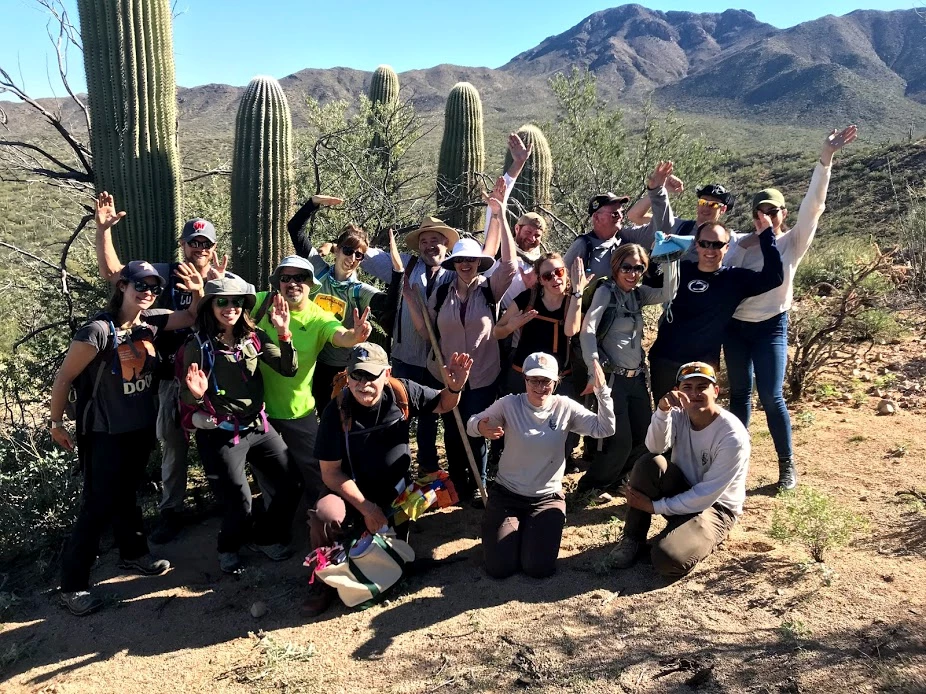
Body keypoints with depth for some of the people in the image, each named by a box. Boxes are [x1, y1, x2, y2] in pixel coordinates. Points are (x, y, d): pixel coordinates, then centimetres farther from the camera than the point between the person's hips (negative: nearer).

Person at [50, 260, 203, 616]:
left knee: (124, 494, 23)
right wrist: (56, 423, -6)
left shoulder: (152, 322, -5)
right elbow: (63, 378, -14)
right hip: (104, 434, -6)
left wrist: (198, 291, -15)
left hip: (141, 428, 6)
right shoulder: (98, 331, -22)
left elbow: (194, 318, 6)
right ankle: (72, 584, 13)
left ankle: (133, 553, 40)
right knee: (99, 505, -1)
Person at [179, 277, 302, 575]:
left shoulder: (254, 338, 0)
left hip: (258, 427, 5)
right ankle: (228, 548, 32)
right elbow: (186, 399, -6)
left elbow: (289, 369, -5)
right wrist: (196, 395, -30)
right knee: (239, 505, -1)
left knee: (290, 486, 5)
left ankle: (267, 537, 32)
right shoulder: (198, 345, -10)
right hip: (219, 435, -4)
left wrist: (284, 334, -18)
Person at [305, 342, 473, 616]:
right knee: (324, 517, -33)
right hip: (352, 491, -3)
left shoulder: (402, 392, -15)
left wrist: (454, 387, -21)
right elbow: (331, 472, -17)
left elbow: (442, 405, 2)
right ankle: (323, 579, -5)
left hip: (397, 491, 3)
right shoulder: (337, 411, -21)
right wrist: (366, 508, -24)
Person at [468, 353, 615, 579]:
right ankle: (516, 530, 25)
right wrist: (480, 428, -31)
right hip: (506, 494, 0)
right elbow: (471, 424, -6)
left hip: (548, 498, 1)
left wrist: (602, 391, -24)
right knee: (499, 568, -9)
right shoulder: (509, 404, -11)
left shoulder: (565, 407, -7)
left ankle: (533, 530, 23)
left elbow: (604, 429, -12)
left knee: (539, 568, -11)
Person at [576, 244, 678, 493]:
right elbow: (587, 330, -19)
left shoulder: (638, 293, 11)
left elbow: (667, 294, -3)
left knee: (643, 436, 10)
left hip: (637, 377, 7)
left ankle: (610, 480, 31)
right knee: (619, 440, -7)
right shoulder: (606, 291, -8)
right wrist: (595, 367, -32)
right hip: (613, 378, -7)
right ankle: (590, 486, 15)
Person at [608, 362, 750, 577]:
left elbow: (706, 496, -23)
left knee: (667, 559, -31)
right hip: (681, 493, 5)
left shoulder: (733, 436, -23)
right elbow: (656, 447, -28)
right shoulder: (678, 415, -7)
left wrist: (654, 506, -21)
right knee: (649, 462, -27)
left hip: (715, 507, -5)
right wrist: (663, 410, -45)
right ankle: (633, 538, -8)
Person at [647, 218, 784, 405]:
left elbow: (774, 277, -14)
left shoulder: (735, 278, -3)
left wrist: (766, 235, -16)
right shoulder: (680, 269, 4)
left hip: (703, 366, -2)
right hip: (663, 360, 2)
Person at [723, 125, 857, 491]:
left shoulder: (794, 241, -2)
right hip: (735, 326, 3)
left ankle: (787, 465, 9)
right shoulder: (741, 245, 6)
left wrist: (826, 158, -21)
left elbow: (814, 203, -13)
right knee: (739, 393, 12)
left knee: (771, 397, -7)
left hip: (771, 327, -3)